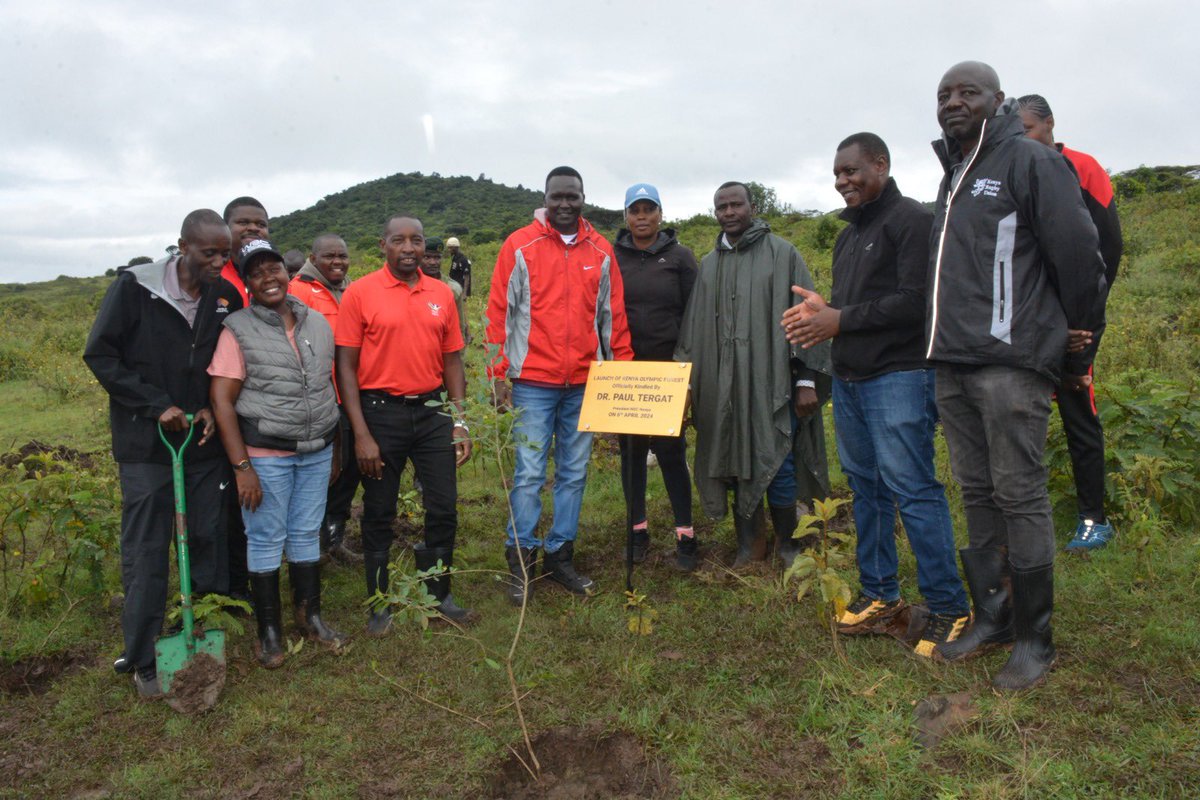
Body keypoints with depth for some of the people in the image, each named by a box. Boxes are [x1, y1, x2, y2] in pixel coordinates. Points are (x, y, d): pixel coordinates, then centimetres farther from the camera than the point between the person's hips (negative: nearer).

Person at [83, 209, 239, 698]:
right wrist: (156, 405, -13)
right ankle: (141, 658, 15)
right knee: (145, 552, 2)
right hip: (146, 441, -3)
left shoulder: (225, 296, 1)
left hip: (204, 438, 3)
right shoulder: (136, 286, -10)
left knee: (209, 539, 8)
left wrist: (213, 408, -5)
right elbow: (100, 354, -7)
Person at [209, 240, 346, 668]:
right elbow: (221, 400, -10)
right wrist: (242, 467, -15)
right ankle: (269, 630, 20)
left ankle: (310, 614, 29)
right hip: (266, 455, -4)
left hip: (317, 452, 4)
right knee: (267, 539, 5)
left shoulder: (317, 323, 6)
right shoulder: (238, 329, -8)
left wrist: (333, 445, 13)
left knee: (307, 533, 14)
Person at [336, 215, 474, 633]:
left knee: (444, 509, 7)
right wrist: (361, 434, -11)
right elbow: (346, 367, -6)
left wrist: (459, 422, 3)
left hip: (432, 412, 3)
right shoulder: (360, 293, -5)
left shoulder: (442, 294, 6)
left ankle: (439, 595, 26)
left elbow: (452, 360, 10)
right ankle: (379, 604, 24)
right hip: (380, 412, -3)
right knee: (379, 513, 8)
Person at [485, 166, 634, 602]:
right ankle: (521, 562, 11)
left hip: (584, 384, 4)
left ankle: (560, 555, 21)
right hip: (533, 383, -3)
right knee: (529, 474, -1)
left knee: (574, 475, 9)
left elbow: (613, 316, 12)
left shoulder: (601, 251, 9)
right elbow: (499, 311, -1)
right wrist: (498, 373, -5)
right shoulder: (520, 246, 0)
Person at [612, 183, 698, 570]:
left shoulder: (680, 256, 2)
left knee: (670, 450, -3)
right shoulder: (613, 257, 6)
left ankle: (685, 535, 8)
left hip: (668, 368, -2)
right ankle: (638, 529, 20)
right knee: (631, 450, 8)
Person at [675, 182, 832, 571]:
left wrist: (807, 379, -8)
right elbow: (694, 327, 14)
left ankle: (788, 543, 16)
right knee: (736, 462, 7)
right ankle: (750, 542, 20)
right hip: (724, 386, 4)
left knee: (777, 463, -4)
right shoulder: (708, 266, 14)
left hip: (772, 382, -4)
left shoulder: (781, 254, 1)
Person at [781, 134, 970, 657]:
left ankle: (948, 608, 2)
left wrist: (841, 320, -16)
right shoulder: (849, 234, 21)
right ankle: (879, 593, 23)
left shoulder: (911, 220, -8)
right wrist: (821, 311, 2)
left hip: (898, 377, -9)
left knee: (913, 489, -9)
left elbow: (916, 300, -19)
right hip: (848, 379, 9)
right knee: (865, 487, 12)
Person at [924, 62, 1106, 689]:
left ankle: (1034, 637, 10)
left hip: (1009, 366, -7)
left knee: (1019, 496, -2)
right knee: (976, 494, 12)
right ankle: (989, 617, 24)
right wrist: (949, 339, 18)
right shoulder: (952, 175, 19)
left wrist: (1071, 350, 1)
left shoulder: (1030, 162, -4)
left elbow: (1080, 259, -6)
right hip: (952, 367, 7)